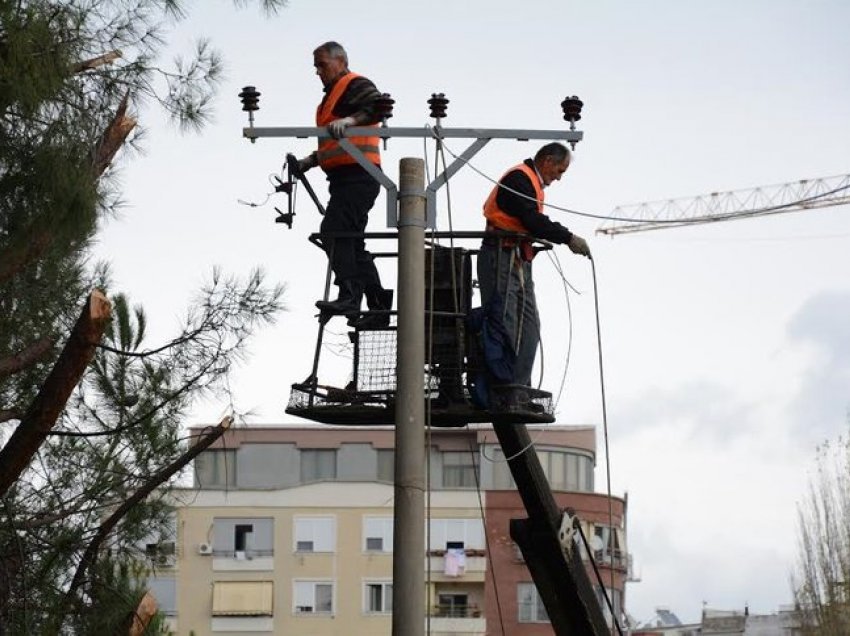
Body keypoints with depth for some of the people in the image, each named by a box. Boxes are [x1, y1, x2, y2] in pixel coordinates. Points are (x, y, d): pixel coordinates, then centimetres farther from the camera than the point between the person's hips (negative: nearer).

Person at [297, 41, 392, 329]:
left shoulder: (356, 85, -3)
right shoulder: (333, 94, 28)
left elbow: (378, 107, -22)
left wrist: (350, 120, -35)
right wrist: (311, 160, 22)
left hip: (357, 174, -11)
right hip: (346, 178, 11)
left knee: (333, 231, -22)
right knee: (351, 243, 10)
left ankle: (349, 296, -29)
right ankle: (379, 307, 11)